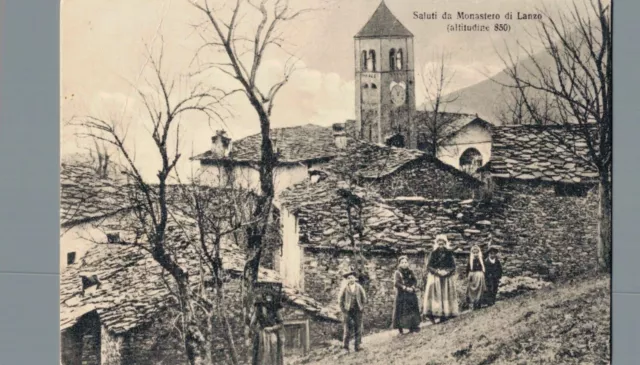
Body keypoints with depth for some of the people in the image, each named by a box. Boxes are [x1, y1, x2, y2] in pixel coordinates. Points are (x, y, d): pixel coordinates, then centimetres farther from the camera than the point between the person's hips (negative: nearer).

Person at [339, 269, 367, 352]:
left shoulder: (359, 287, 2)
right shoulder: (344, 288, -4)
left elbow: (364, 298, 10)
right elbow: (340, 300, 3)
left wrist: (362, 308, 3)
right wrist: (343, 309, -2)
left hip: (357, 311, 2)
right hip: (347, 311, -2)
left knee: (358, 328, 2)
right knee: (347, 328, -4)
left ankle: (357, 346, 7)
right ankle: (346, 345, 5)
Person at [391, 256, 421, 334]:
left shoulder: (410, 272, 11)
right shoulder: (397, 273, -1)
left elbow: (415, 281, 4)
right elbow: (396, 283, -11)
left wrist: (413, 287, -15)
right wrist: (405, 288, -17)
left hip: (411, 295, 4)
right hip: (401, 295, -4)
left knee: (412, 310, 3)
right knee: (401, 311, -4)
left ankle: (412, 327, 11)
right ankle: (400, 328, 3)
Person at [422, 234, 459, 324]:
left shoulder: (449, 255, 6)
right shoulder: (433, 254, 4)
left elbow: (453, 267, 4)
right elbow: (429, 266, -1)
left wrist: (447, 272, -13)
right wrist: (437, 272, -14)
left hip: (447, 279, 1)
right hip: (435, 278, -1)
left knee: (446, 295, -2)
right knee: (435, 294, -8)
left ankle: (445, 314, -1)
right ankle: (432, 316, -11)